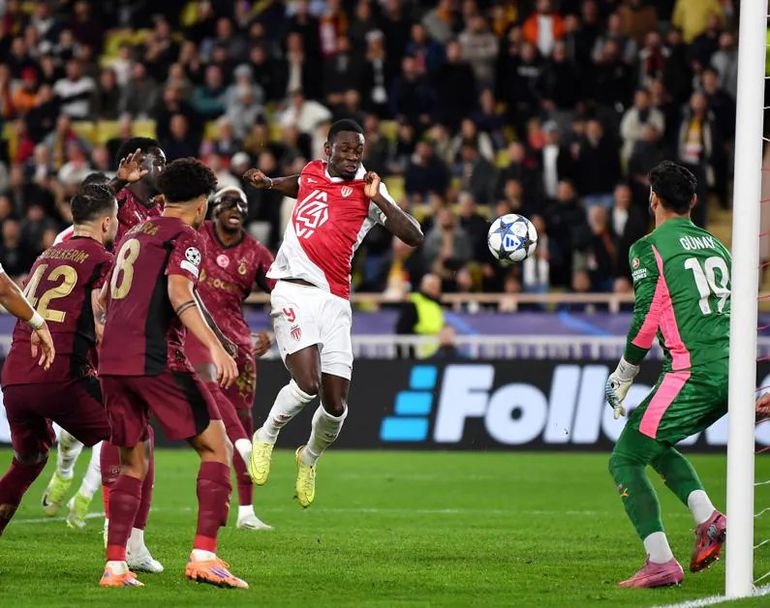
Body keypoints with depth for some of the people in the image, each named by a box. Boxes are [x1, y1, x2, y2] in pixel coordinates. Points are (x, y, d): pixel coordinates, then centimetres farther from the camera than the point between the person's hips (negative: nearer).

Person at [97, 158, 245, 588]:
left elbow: (103, 298, 30)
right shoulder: (186, 238, -1)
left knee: (134, 463, 15)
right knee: (217, 447, -2)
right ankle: (204, 555, -15)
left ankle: (115, 565, 5)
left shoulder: (135, 233, 23)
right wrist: (214, 347, -27)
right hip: (157, 358, -8)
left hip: (113, 360, 8)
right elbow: (179, 292, -19)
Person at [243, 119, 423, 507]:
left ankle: (310, 458, 29)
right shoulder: (312, 172, 12)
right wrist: (268, 183, 24)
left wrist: (377, 198, -12)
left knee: (336, 404, -2)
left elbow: (414, 237, -6)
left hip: (335, 300, 1)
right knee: (308, 383, -21)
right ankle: (265, 437, 6)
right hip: (294, 290, 0)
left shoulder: (368, 190, 4)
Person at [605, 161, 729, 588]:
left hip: (692, 372, -7)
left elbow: (646, 321, -8)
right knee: (655, 442, 27)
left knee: (625, 459, 2)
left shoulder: (650, 247, -1)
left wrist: (620, 381, 3)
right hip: (733, 372, 8)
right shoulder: (715, 245, 19)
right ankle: (707, 517, 7)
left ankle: (660, 563, -9)